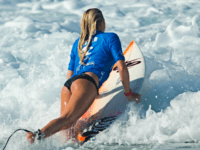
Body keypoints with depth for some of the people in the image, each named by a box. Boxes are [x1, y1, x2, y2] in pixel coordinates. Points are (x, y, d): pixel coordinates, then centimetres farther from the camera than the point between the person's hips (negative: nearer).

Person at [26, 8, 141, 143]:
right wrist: (128, 93, 18)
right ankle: (38, 135, -49)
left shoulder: (78, 43, 33)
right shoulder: (110, 38, 17)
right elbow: (122, 68, 7)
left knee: (66, 125, -7)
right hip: (86, 83, -7)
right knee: (67, 119, -26)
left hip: (68, 85, 7)